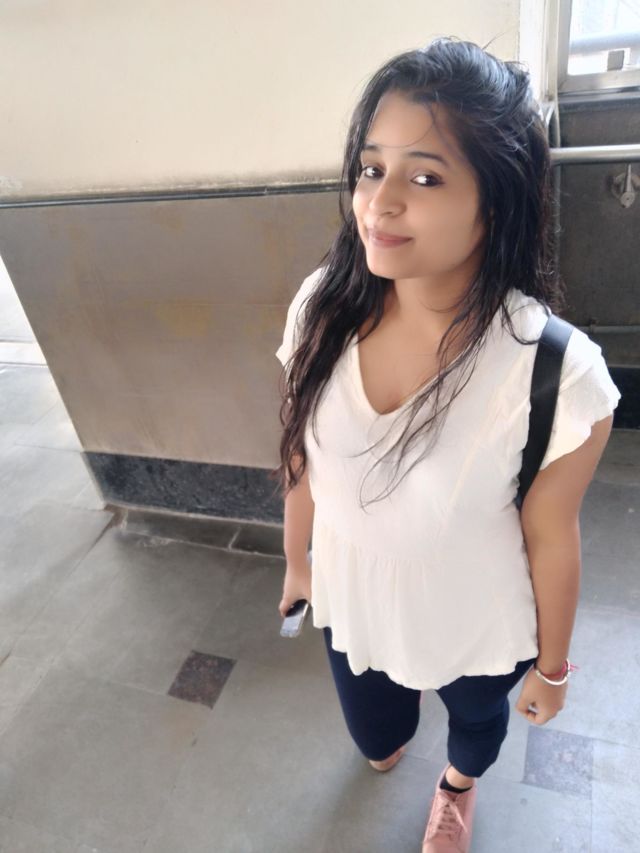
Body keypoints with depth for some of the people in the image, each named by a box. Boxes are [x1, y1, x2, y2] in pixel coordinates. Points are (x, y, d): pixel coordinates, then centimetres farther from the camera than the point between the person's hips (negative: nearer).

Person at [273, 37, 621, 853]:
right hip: (351, 604, 3)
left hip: (476, 627, -2)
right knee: (373, 741, 32)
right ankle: (395, 718, 72)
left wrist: (552, 665, 0)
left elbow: (550, 538, -16)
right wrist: (296, 561, 9)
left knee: (476, 721, 33)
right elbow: (301, 458, -6)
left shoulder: (556, 372, -32)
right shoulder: (323, 307, -21)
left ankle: (458, 785, 73)